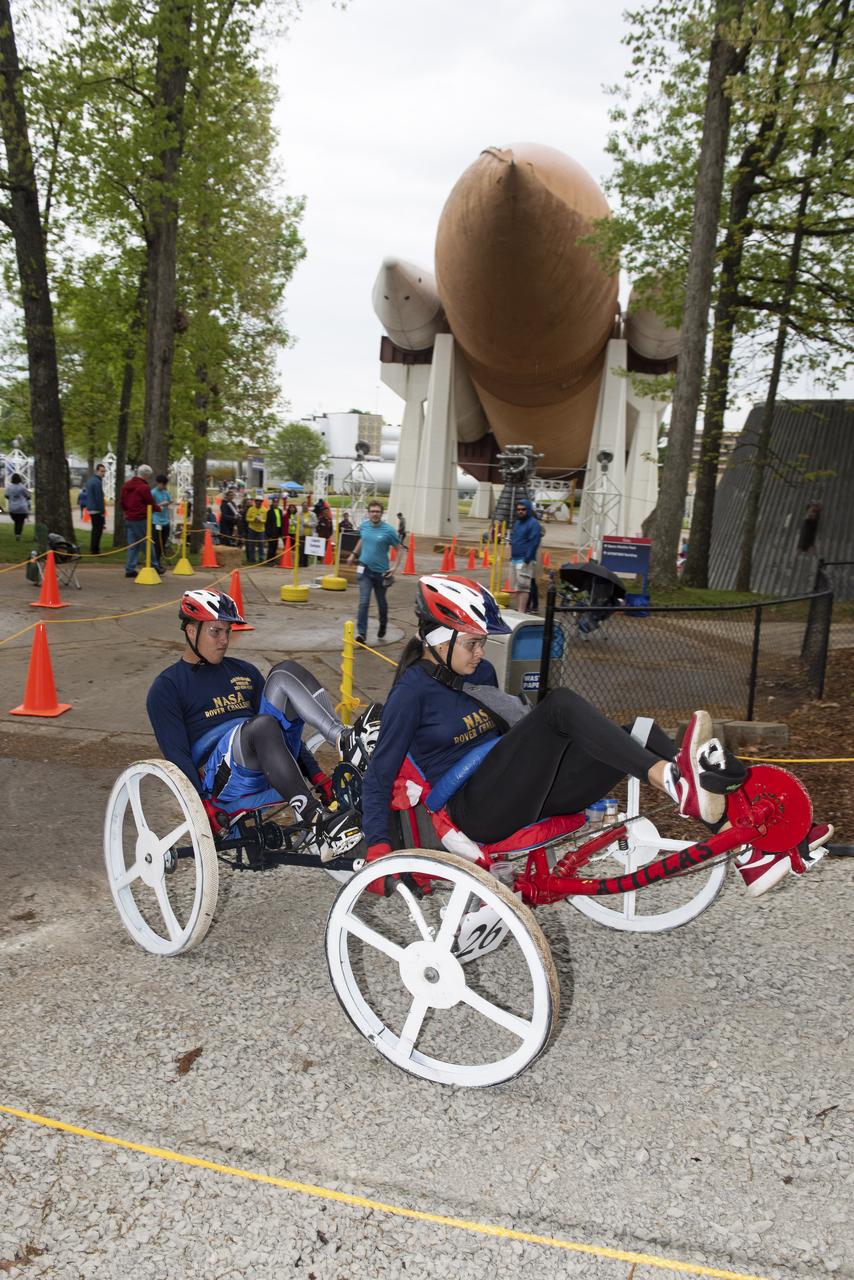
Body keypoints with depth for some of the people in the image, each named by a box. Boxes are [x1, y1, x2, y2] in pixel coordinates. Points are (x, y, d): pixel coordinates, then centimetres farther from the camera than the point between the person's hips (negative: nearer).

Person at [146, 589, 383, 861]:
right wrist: (205, 808, -18)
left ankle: (346, 740, -34)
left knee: (286, 672, -13)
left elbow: (285, 730, 19)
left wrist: (321, 780, 8)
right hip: (222, 781, -5)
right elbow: (177, 754, -4)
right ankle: (318, 828, -44)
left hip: (271, 765, 5)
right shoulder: (166, 688, 8)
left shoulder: (244, 672, 23)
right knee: (262, 724, -38)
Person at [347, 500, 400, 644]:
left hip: (381, 571, -1)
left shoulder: (388, 530, -13)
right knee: (363, 602, -10)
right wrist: (354, 554, 20)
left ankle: (383, 625, 44)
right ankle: (361, 633, -12)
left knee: (381, 601, 16)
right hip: (365, 569, 1)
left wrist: (395, 567, -15)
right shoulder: (363, 526, -1)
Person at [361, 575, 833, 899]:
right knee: (561, 702, -26)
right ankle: (674, 781, -41)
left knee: (643, 736, -10)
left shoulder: (478, 673, 14)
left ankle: (751, 852, -16)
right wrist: (378, 846, -17)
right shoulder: (413, 690, -7)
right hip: (482, 810, -8)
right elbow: (379, 774, -8)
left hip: (522, 794, 8)